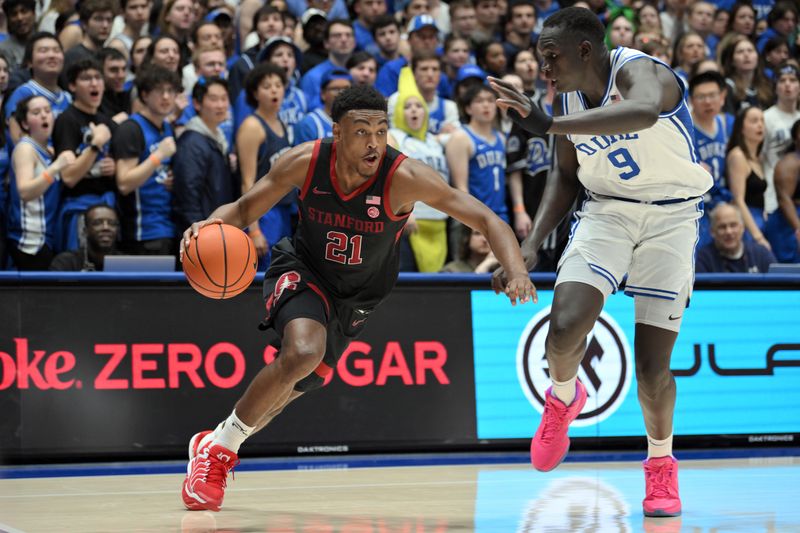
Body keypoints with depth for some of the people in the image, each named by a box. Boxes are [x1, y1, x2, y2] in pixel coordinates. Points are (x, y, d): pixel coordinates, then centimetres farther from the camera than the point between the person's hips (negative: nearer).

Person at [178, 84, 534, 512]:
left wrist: (516, 272, -45)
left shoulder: (404, 177, -28)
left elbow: (487, 220, -28)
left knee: (298, 383, 8)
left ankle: (221, 444, 36)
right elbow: (244, 209, -8)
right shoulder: (305, 162, -22)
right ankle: (216, 447, -12)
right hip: (301, 269, -2)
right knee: (302, 353, -30)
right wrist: (212, 223, -32)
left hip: (355, 296, 2)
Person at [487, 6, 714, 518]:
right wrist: (532, 244, 1)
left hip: (671, 217, -4)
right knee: (565, 326, -21)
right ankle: (564, 398, 14)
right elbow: (566, 176, 14)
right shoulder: (569, 99, -1)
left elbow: (644, 112, -49)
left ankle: (661, 464, 22)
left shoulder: (642, 72, -23)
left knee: (652, 368, -6)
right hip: (607, 211, 4)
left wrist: (549, 125, -55)